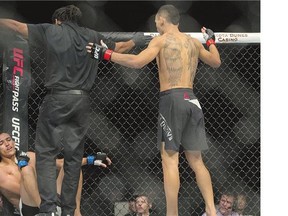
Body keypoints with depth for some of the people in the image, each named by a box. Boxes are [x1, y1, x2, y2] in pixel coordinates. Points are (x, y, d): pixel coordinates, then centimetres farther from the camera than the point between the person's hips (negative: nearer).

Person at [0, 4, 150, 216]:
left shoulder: (52, 31, 5)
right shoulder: (93, 36, 13)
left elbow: (17, 26, 14)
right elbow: (120, 47, 28)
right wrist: (136, 40, 48)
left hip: (57, 98, -3)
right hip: (82, 100, 4)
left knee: (45, 152, -1)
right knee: (74, 155, 10)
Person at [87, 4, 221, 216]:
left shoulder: (161, 40, -2)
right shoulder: (193, 42, 16)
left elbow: (137, 61, -16)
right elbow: (216, 62, 29)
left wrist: (106, 54, -9)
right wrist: (211, 41, 46)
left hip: (172, 99, -6)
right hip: (192, 99, 6)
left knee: (170, 159, -4)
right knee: (196, 160, 12)